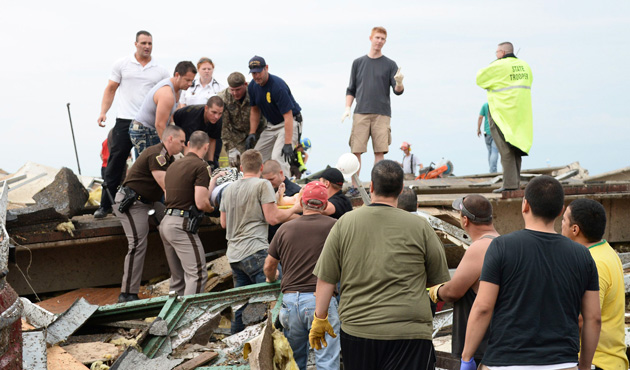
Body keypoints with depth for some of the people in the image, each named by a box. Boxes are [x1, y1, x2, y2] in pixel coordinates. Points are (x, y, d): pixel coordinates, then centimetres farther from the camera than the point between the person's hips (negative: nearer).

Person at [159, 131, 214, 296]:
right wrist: (212, 208, 7)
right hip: (182, 224, -9)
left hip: (166, 222, 9)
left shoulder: (173, 166, 18)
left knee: (178, 277, 13)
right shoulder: (201, 166, -8)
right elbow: (201, 203, -16)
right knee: (197, 274, -11)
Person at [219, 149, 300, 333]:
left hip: (234, 254, 7)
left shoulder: (229, 189, 16)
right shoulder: (262, 185, -4)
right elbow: (273, 218, -10)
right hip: (255, 252, -7)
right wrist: (295, 208, 3)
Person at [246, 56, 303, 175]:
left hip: (290, 123, -8)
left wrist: (288, 144, -34)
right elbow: (255, 110, 12)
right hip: (271, 125, 8)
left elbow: (288, 116, -30)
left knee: (278, 157, -25)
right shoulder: (253, 86, -4)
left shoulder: (278, 86, -28)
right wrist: (252, 133, 3)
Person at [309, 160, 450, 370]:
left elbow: (325, 278, 3)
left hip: (355, 328, 3)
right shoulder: (420, 227, -3)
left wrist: (320, 318, 13)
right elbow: (439, 280, 7)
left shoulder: (345, 223, 2)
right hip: (408, 331, -3)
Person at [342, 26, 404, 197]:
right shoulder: (358, 63, 13)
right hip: (361, 113, 1)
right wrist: (347, 109, 4)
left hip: (382, 114, -1)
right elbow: (351, 89, 16)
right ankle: (354, 187, 1)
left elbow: (397, 91, 3)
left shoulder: (390, 64, 9)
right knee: (356, 151, -5)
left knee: (379, 151, -4)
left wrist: (399, 84, -19)